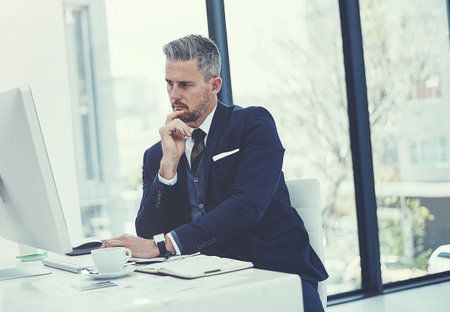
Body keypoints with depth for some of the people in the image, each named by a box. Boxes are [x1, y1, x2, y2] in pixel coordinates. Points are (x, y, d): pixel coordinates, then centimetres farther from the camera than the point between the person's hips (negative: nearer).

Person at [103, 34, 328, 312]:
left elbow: (247, 206, -16)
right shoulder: (156, 156, 11)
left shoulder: (253, 124, -1)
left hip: (276, 271, -3)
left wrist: (162, 244, -22)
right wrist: (169, 162, -9)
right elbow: (147, 234, 2)